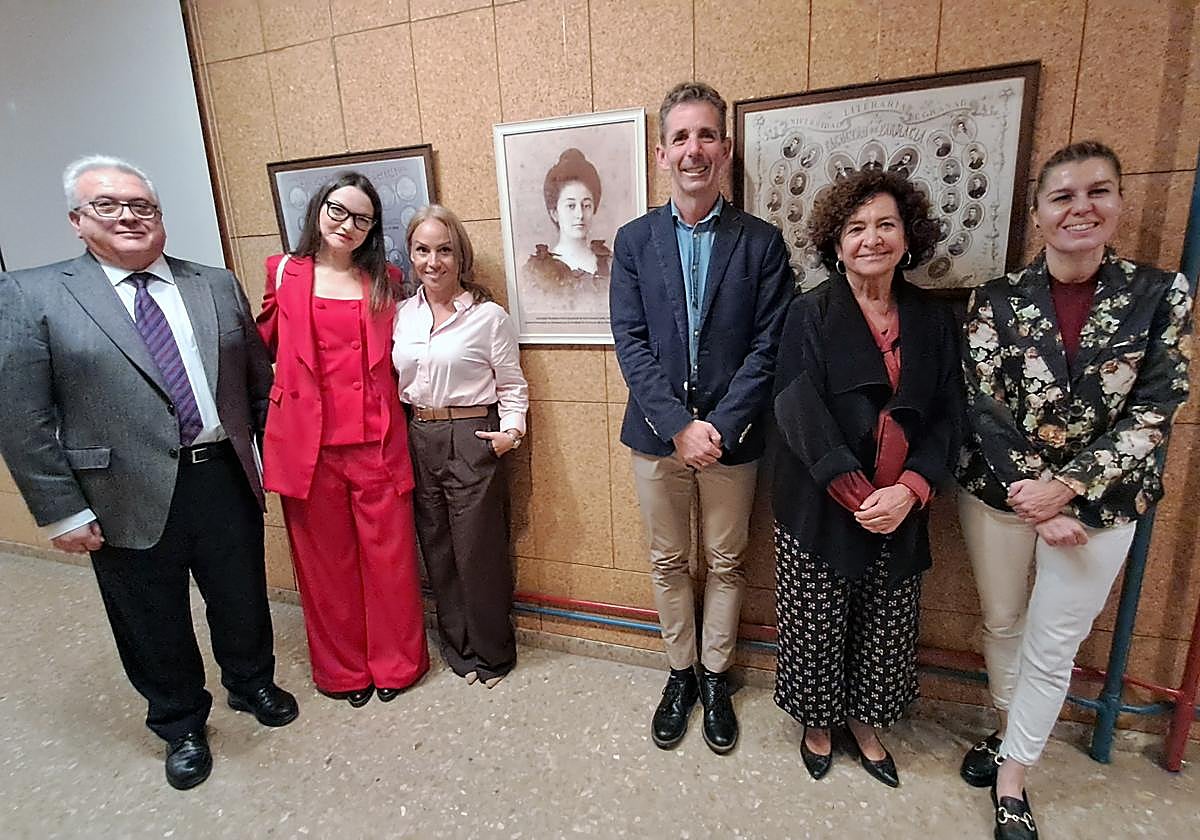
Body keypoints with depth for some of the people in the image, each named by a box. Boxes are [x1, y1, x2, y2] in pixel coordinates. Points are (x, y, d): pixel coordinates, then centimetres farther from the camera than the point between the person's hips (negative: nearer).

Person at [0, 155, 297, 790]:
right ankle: (180, 725, 42)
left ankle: (251, 684, 47)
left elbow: (259, 381, 8)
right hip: (130, 501, -2)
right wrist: (61, 511, -7)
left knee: (242, 601, 19)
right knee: (155, 625, 16)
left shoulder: (218, 286, 5)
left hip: (225, 479, 2)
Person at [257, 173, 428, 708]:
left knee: (389, 556, 6)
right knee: (325, 561, 11)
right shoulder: (285, 274, 6)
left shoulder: (384, 282, 8)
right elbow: (261, 344, 11)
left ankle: (395, 663, 28)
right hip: (307, 441, 0)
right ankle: (342, 670, 32)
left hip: (376, 440, 0)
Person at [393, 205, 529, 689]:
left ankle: (492, 652, 25)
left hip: (472, 438, -5)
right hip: (417, 439, 5)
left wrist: (512, 430, -14)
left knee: (478, 550, 3)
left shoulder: (488, 316, -6)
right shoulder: (401, 315, 8)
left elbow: (512, 385, -1)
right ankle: (458, 646, 33)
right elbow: (392, 381, 14)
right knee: (436, 549, 14)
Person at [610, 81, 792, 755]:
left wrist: (720, 427, -16)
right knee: (668, 563, 15)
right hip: (657, 433, 1)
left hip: (732, 437, -1)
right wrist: (678, 426, -15)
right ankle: (680, 673, 37)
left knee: (726, 564, 14)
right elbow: (631, 342, -5)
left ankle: (715, 676, 37)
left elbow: (768, 347, -7)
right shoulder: (635, 239, 2)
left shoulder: (762, 242, -2)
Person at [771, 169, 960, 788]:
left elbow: (946, 416, 2)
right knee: (817, 625, 10)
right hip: (819, 510, -3)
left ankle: (864, 722, 42)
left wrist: (910, 490, -14)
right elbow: (798, 412, -14)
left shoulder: (933, 322, 5)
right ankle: (817, 721, 37)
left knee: (884, 628, 16)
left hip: (900, 511, 4)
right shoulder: (810, 315, -6)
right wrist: (858, 496, -19)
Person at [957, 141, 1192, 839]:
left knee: (1053, 645, 10)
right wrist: (1033, 506, -14)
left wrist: (1066, 486, -18)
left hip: (1100, 500, 0)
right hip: (999, 491, 1)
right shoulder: (996, 299, -6)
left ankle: (1013, 779, 30)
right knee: (1002, 624, 16)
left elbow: (1155, 412, -8)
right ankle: (1011, 732, 42)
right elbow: (984, 410, -9)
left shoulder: (1161, 294, -4)